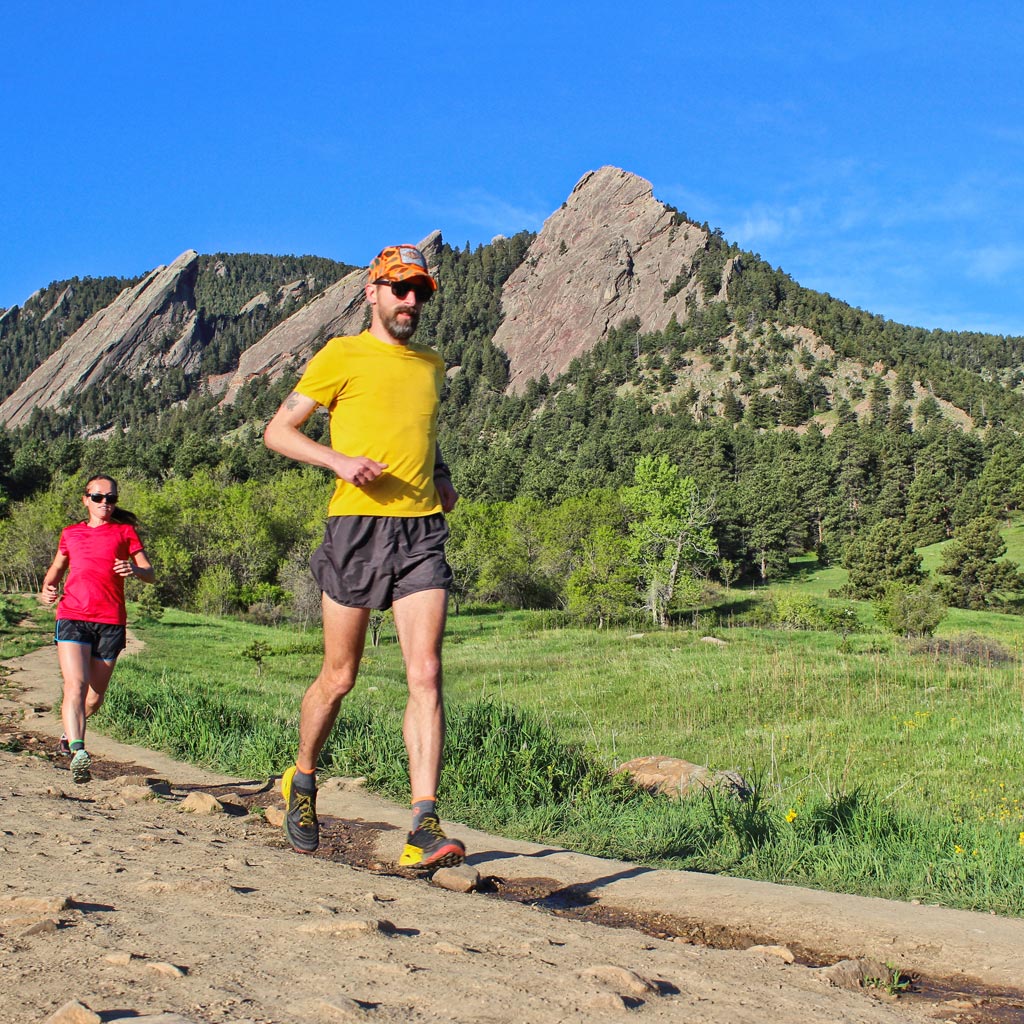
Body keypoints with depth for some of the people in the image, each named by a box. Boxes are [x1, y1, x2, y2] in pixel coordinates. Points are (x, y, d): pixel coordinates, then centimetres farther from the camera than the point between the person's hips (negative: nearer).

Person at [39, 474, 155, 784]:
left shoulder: (124, 532, 12)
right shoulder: (70, 534, 19)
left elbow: (150, 575, 7)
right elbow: (56, 568, 32)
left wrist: (134, 570, -16)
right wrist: (46, 590, 11)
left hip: (111, 622, 0)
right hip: (72, 618, 0)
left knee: (95, 697, 7)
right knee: (75, 685, -20)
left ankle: (71, 732, 36)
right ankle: (78, 752, -30)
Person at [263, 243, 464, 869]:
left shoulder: (433, 366, 19)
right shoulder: (342, 356, 3)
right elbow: (278, 431, 1)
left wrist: (442, 478, 15)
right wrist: (338, 460, -15)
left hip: (422, 533, 3)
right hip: (358, 527, -3)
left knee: (426, 676, -11)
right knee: (340, 678, 7)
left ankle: (425, 829, -13)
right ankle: (303, 781, 35)